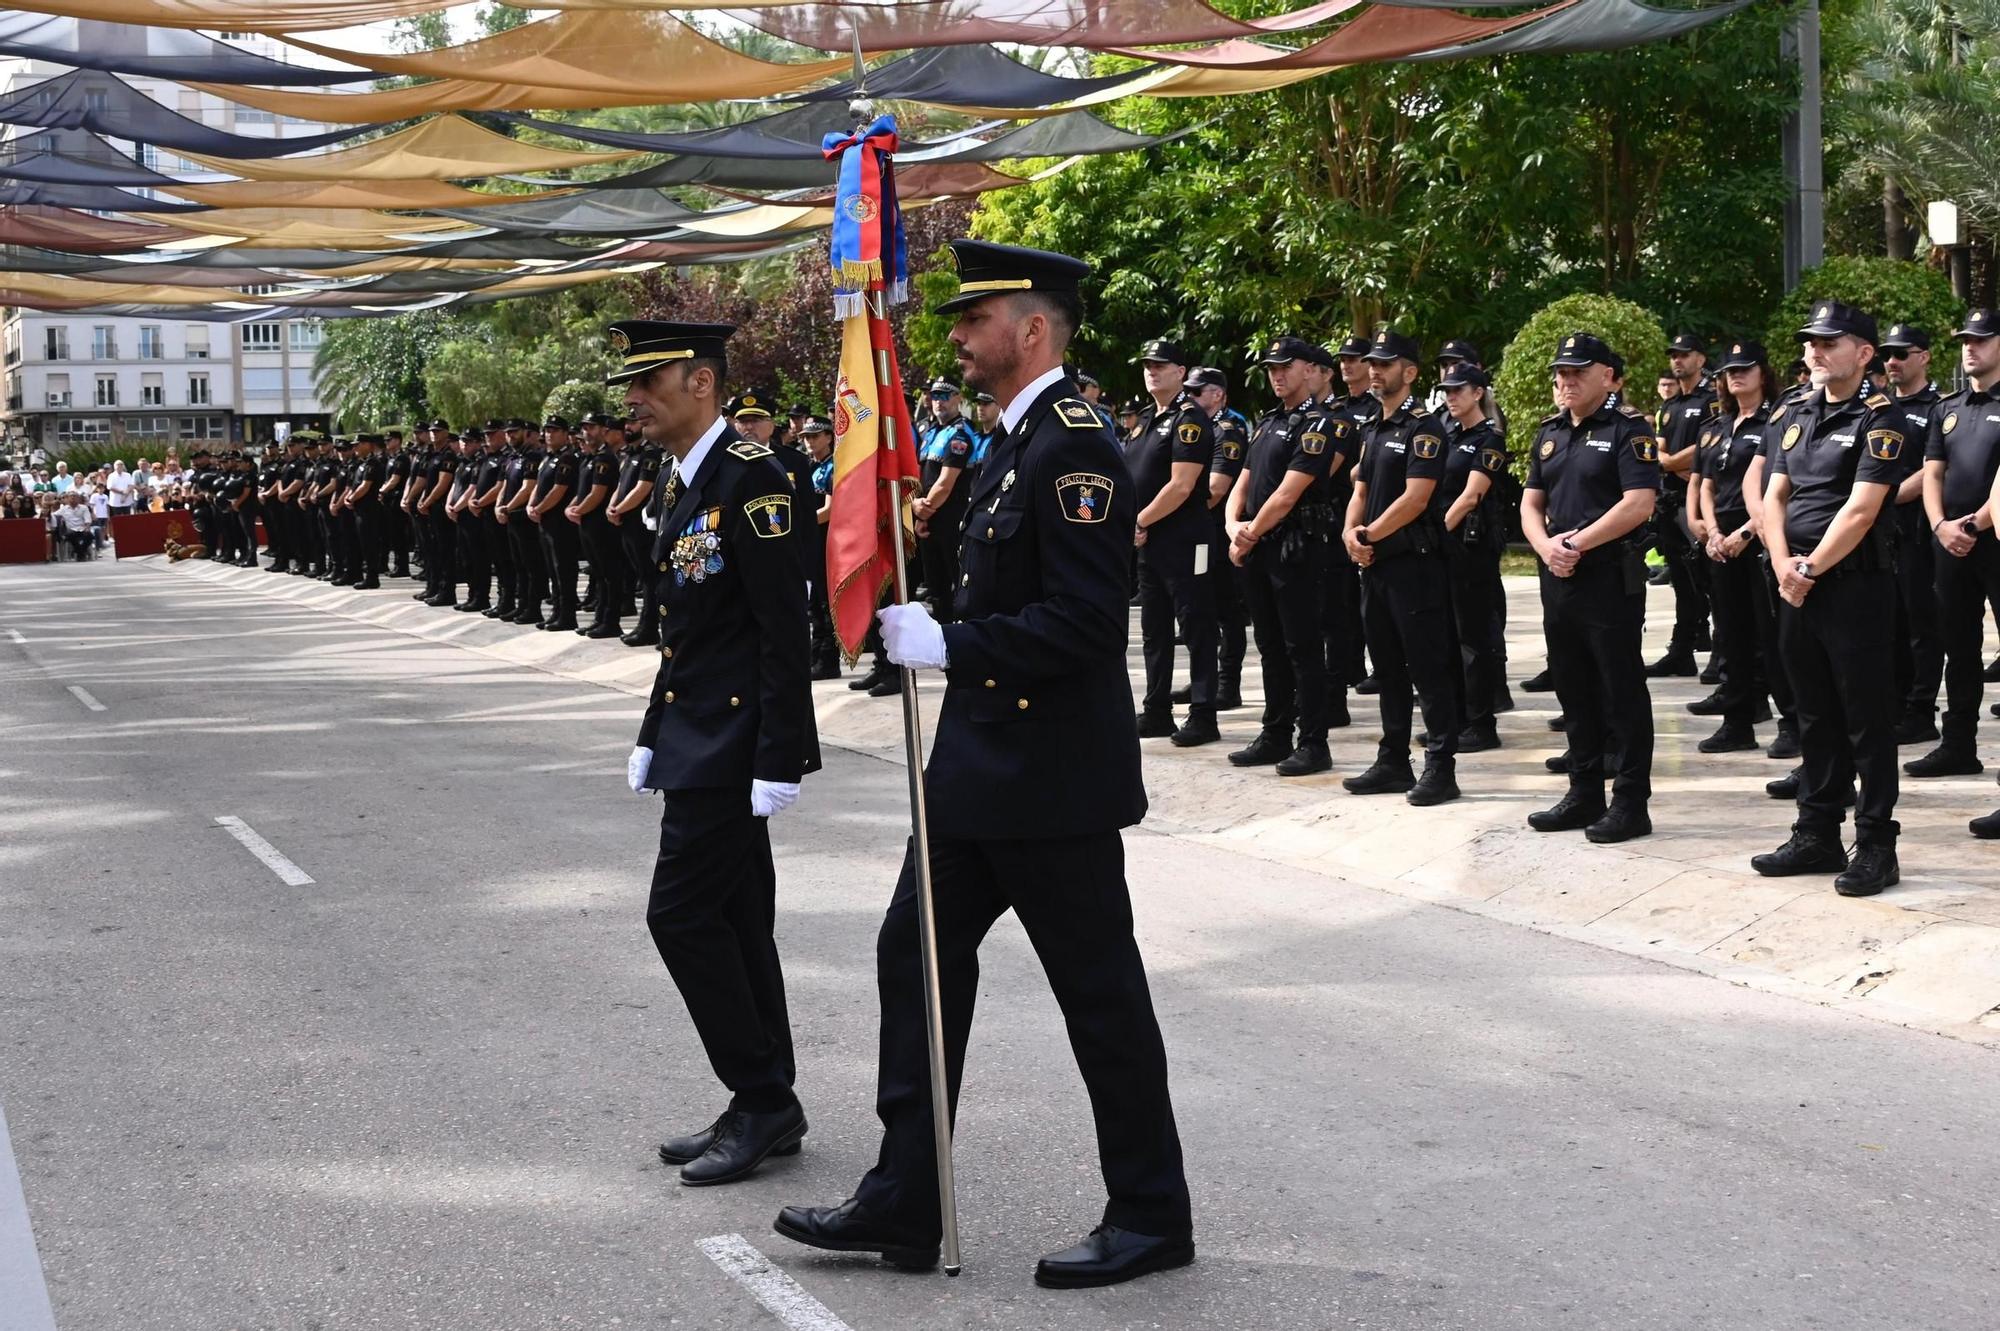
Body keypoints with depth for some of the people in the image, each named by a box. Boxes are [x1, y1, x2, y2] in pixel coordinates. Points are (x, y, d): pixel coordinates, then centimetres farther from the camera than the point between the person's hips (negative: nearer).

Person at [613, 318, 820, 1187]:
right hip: (698, 740, 10)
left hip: (733, 745, -10)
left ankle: (762, 1097, 1)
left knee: (683, 912, -9)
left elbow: (784, 628, -20)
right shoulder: (685, 484, 14)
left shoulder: (748, 476, -15)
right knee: (733, 919, 12)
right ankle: (764, 1110, 19)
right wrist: (654, 738, 20)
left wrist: (779, 759, -22)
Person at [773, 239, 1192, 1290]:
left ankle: (1151, 1214, 15)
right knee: (917, 957, 12)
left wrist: (949, 645, -22)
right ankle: (903, 1204, 20)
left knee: (1098, 990, 1)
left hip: (1053, 779, -10)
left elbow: (1081, 616, -25)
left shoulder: (1075, 446, -17)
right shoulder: (1019, 442, 14)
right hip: (981, 768, 11)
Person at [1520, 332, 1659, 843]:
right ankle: (1584, 795, 22)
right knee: (1573, 688, 13)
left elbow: (1639, 504, -18)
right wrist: (1546, 546, -6)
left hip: (1611, 576, -7)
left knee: (1622, 690, -2)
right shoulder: (1549, 433, 15)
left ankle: (1631, 802, 3)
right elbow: (1531, 502, 14)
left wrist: (1577, 542, -18)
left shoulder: (1628, 430, -7)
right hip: (1558, 576, 7)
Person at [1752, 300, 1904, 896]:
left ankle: (1876, 846, 4)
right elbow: (1773, 497, 9)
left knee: (1868, 722, -1)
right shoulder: (1799, 416, 14)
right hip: (1797, 587, 7)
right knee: (1815, 717, 14)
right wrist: (1784, 566, -6)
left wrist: (1810, 569, -13)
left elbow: (1860, 510, -17)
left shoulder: (1880, 418, -10)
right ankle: (1817, 835, 22)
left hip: (1855, 585, -7)